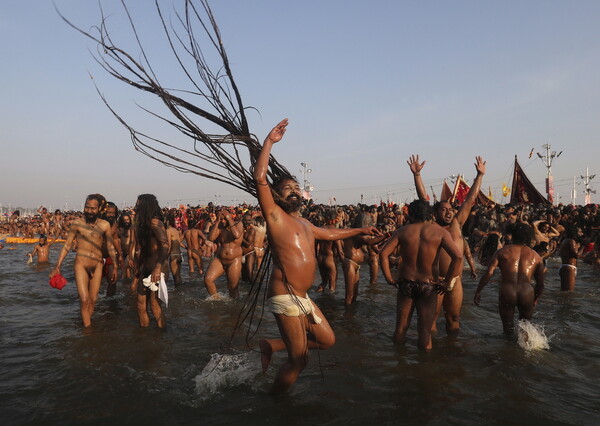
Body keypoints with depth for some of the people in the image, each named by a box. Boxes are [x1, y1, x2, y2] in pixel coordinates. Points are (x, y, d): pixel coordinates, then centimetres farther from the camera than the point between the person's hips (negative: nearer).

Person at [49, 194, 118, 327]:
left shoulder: (104, 225, 3)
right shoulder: (77, 223, -2)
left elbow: (110, 247, 11)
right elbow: (67, 245, 1)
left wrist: (115, 267, 13)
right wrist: (57, 266, -4)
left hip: (97, 265, 3)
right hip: (81, 264, -3)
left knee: (93, 300, 7)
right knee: (84, 300, -9)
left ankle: (86, 321, 20)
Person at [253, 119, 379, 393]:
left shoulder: (304, 224, 18)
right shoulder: (275, 216, -6)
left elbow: (329, 233, 36)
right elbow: (260, 178, -18)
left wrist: (358, 230, 44)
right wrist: (269, 142, -18)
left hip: (303, 298, 9)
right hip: (285, 297, -8)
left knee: (327, 340, 16)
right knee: (299, 360, -3)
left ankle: (270, 346, 24)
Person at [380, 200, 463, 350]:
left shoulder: (402, 231, -1)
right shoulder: (440, 231, -5)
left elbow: (383, 254, -9)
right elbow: (458, 256, -16)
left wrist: (389, 279, -3)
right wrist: (447, 282, -9)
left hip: (406, 283, 2)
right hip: (428, 286, -1)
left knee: (401, 327, 16)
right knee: (425, 331, 9)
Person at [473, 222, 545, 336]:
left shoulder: (503, 251, 9)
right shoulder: (536, 256, 15)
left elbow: (488, 273, -2)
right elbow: (540, 284, 18)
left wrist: (478, 291, 3)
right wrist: (535, 299, 33)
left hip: (507, 293, -1)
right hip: (526, 293, 1)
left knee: (508, 328, 17)